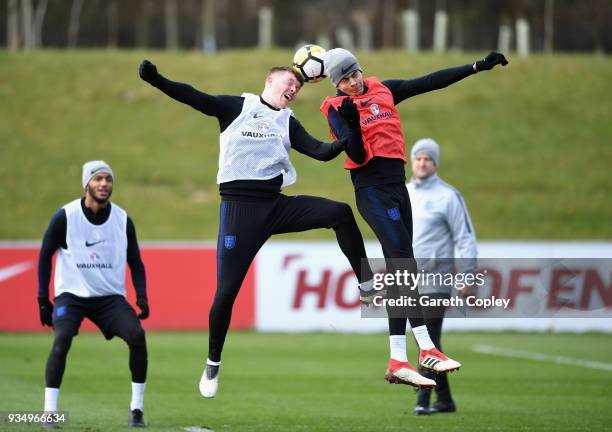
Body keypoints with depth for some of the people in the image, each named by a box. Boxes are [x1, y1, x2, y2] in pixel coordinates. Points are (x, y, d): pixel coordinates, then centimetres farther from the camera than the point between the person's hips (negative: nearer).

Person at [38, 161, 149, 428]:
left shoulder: (122, 219, -1)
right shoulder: (65, 217, -9)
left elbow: (135, 262, 9)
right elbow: (45, 256, 2)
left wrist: (142, 297, -5)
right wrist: (43, 300, -2)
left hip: (110, 296, 2)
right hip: (70, 295, -2)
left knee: (137, 335, -20)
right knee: (62, 340, -27)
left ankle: (136, 409, -7)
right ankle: (49, 411, -19)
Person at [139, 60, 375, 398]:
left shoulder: (288, 123, 15)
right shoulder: (237, 107, 2)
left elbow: (320, 152, 5)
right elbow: (195, 98, -10)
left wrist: (346, 143, -16)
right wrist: (156, 80, -26)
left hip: (277, 206, 4)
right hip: (239, 208, -4)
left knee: (340, 213, -16)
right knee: (227, 290, -6)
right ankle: (213, 364, 14)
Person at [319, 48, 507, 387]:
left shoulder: (382, 90, 12)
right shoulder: (336, 109, -3)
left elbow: (430, 82, 13)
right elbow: (358, 155, -13)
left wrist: (477, 67, 11)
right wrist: (351, 121, -28)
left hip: (397, 185, 7)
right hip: (372, 190, -7)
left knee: (400, 269, 3)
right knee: (404, 262, -16)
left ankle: (397, 361, 2)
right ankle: (426, 348, -18)